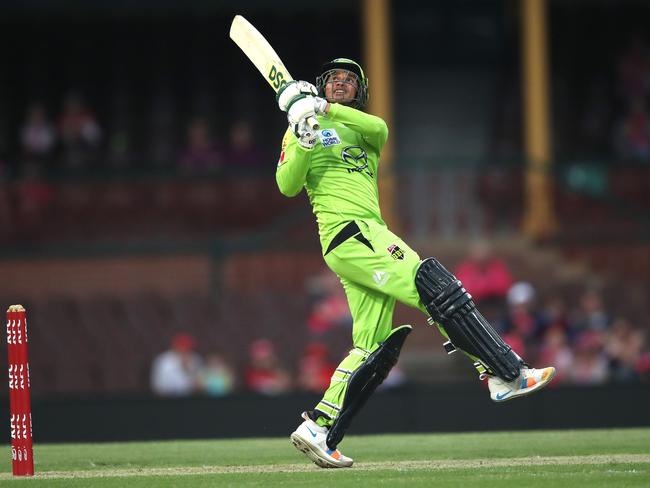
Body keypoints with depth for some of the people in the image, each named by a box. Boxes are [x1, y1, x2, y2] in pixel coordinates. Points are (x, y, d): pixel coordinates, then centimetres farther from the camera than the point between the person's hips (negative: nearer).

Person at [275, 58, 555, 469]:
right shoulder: (302, 129, 12)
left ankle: (318, 430, 1)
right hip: (346, 230, -8)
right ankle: (506, 375, -26)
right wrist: (304, 143, -19)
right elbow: (287, 186, -2)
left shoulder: (362, 130, 26)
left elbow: (379, 128, -1)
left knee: (373, 347, 1)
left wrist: (327, 110, -16)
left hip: (369, 236, 8)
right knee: (434, 284, -20)